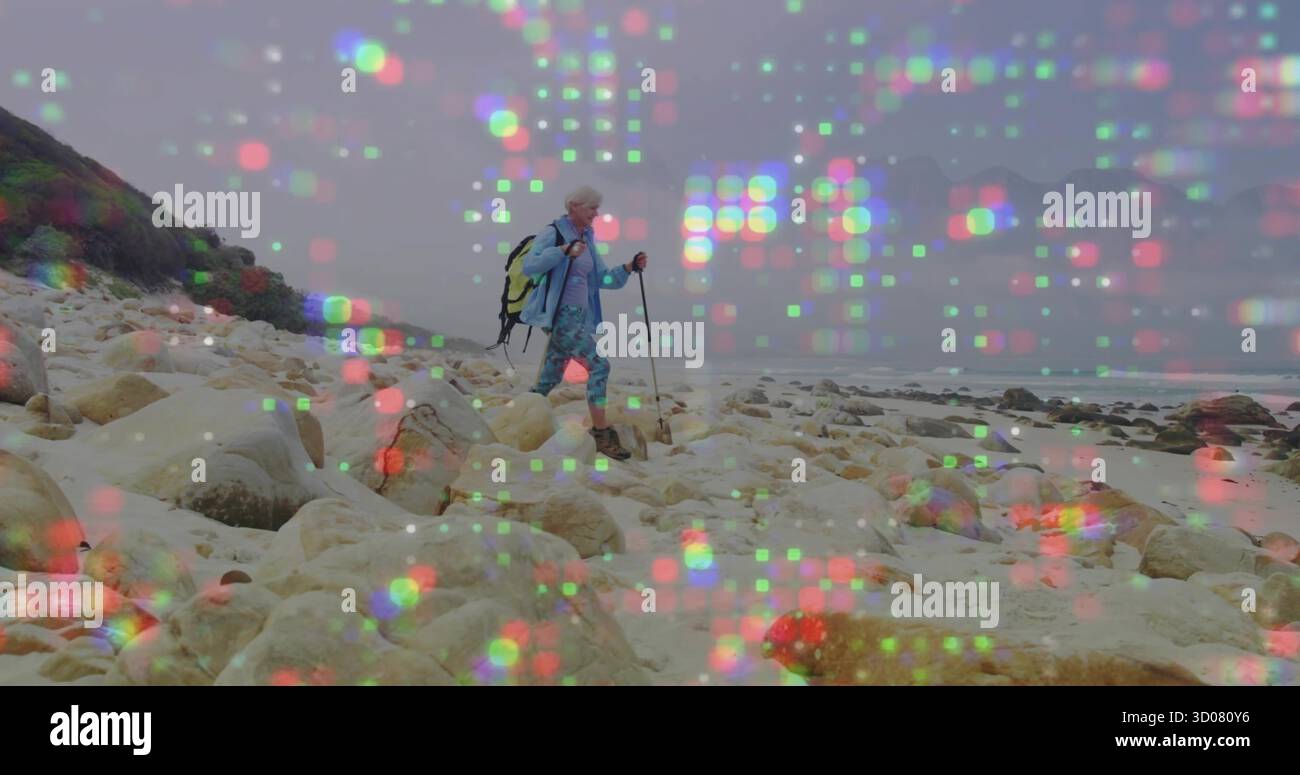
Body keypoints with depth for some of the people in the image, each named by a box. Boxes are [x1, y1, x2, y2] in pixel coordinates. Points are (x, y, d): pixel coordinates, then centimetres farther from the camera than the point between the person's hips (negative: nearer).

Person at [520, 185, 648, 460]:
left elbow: (603, 280, 16)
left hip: (578, 317, 9)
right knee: (598, 365, -17)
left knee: (550, 378, 13)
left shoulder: (587, 240, 16)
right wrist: (564, 250, -25)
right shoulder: (554, 233, -7)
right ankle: (602, 434, -15)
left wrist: (629, 268, 1)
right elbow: (529, 266, -18)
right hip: (560, 315, -9)